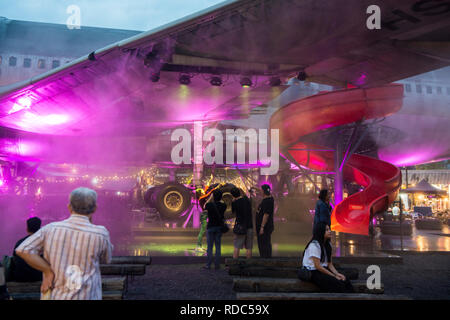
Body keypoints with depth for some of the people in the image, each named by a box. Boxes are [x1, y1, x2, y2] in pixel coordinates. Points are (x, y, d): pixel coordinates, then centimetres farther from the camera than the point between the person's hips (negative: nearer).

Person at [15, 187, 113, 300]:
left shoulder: (51, 228, -4)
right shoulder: (101, 234, -11)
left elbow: (23, 250, -13)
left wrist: (49, 271, -8)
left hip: (54, 295, 3)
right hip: (85, 297, -3)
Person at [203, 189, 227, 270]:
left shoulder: (209, 205, -14)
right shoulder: (223, 206, -5)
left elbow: (205, 206, 9)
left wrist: (210, 198, 5)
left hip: (210, 227, -2)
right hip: (219, 227, 3)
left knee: (209, 246, 4)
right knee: (218, 246, 8)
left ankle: (208, 265, 6)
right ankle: (217, 265, 9)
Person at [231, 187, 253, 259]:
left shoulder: (234, 203, -9)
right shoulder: (247, 199, 3)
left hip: (240, 226, -3)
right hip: (249, 226, 3)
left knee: (237, 247, 3)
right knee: (249, 248, 5)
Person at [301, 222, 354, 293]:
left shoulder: (328, 244, 11)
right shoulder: (314, 245, -15)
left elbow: (330, 264, 10)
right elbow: (317, 266, -18)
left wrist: (337, 273, -9)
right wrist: (334, 276, -14)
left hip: (324, 270, 8)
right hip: (313, 272, -8)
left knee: (346, 282, -15)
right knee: (337, 284, -26)